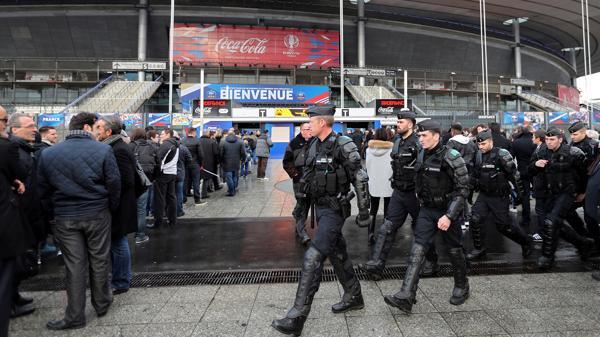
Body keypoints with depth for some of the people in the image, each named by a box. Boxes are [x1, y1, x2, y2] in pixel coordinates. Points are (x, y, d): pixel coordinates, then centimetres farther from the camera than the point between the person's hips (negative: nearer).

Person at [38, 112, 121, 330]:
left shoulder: (48, 154, 0)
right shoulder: (103, 150, -10)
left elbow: (42, 189, 5)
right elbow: (114, 183, -9)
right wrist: (112, 208, 6)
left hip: (65, 217, 2)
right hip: (97, 214, -2)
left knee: (74, 266, 9)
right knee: (99, 261, 14)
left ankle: (74, 317, 17)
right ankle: (101, 304, 30)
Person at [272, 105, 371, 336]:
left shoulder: (343, 146, -17)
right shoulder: (315, 145, 7)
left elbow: (360, 180, -15)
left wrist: (364, 212, -13)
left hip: (334, 209, -9)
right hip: (320, 207, 9)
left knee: (313, 258, -13)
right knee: (337, 254, 19)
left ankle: (296, 318, -6)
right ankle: (354, 297, 38)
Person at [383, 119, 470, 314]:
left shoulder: (451, 158, -16)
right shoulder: (421, 156, 4)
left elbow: (463, 189, -16)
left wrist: (449, 216, -22)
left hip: (448, 211, -5)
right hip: (427, 210, 5)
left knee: (454, 250, 12)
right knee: (417, 249, -5)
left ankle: (462, 287, 37)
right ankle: (406, 296, -9)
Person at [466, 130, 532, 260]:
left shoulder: (501, 154, -16)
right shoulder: (478, 155, 3)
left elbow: (514, 174, -12)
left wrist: (520, 193, -9)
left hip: (500, 197, -5)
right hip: (483, 195, 5)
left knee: (504, 226, 2)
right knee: (474, 221, -4)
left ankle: (526, 243, 28)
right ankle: (478, 249, 11)